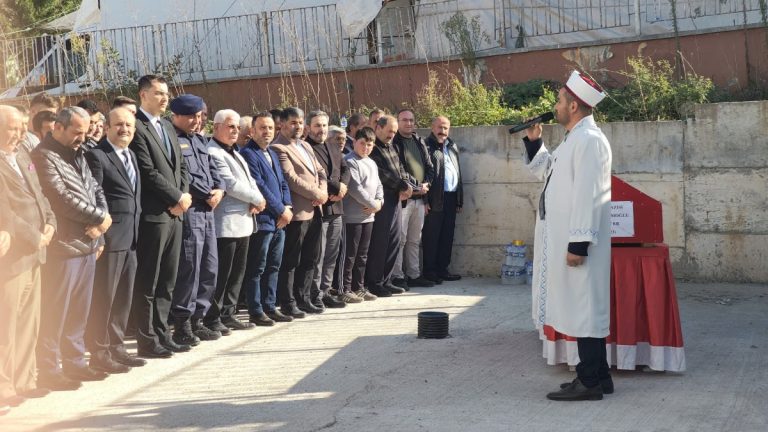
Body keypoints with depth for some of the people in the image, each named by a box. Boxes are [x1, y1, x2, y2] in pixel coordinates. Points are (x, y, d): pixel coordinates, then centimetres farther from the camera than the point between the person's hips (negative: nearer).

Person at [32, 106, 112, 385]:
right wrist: (100, 217, -9)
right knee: (55, 312, -2)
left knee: (79, 310, 13)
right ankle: (49, 369, 7)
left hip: (88, 244, 8)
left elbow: (95, 190, 14)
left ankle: (74, 363, 22)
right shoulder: (43, 156, -11)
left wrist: (101, 223, -4)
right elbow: (62, 199, -18)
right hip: (63, 245, -8)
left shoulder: (78, 154, 16)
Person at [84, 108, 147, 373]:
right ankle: (99, 353, 5)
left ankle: (116, 346, 22)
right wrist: (98, 236, -17)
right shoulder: (96, 155, -9)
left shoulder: (131, 155, 17)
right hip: (110, 237, -8)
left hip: (130, 238, 8)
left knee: (124, 297, 13)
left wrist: (135, 231, 13)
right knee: (104, 297, -2)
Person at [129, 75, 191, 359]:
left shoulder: (167, 127, 18)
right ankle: (147, 341, 4)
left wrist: (184, 195, 0)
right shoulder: (137, 127, -10)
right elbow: (148, 172, -16)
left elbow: (180, 165, 17)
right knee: (148, 283, -1)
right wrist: (177, 198, -10)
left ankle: (161, 333, 19)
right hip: (153, 215, -8)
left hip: (175, 213, 8)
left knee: (167, 282, 12)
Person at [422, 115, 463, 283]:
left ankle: (442, 269, 19)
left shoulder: (453, 147, 18)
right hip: (435, 199, -7)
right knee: (431, 236, -1)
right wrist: (425, 200, -17)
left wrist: (460, 200, 14)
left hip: (451, 198, 7)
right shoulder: (427, 146, -4)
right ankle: (429, 271, 5)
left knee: (447, 236, 11)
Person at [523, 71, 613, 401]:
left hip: (576, 242, -10)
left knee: (583, 308, -5)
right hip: (564, 239, 10)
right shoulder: (574, 139, 16)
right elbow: (546, 172, 29)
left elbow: (587, 196, -22)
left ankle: (589, 382, 1)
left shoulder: (588, 140, -16)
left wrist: (579, 243, -24)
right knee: (582, 308, 13)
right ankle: (598, 375, 21)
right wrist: (533, 142, 17)